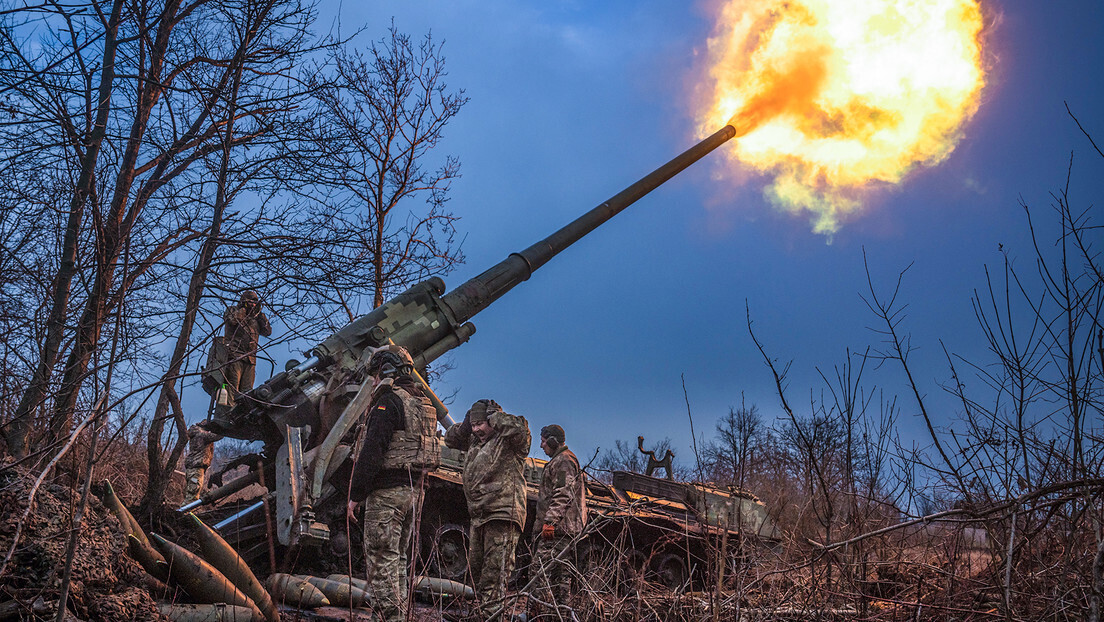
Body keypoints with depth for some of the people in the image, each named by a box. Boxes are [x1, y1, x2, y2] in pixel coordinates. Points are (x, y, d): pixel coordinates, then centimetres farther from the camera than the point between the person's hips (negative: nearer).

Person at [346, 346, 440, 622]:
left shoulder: (388, 401, -12)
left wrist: (355, 494, -14)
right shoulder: (422, 404, 18)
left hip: (386, 491, -9)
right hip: (413, 490, 9)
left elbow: (372, 451, -18)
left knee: (382, 560, -8)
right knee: (398, 558, 14)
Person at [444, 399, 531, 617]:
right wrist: (466, 422, 13)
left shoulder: (509, 440, -4)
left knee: (494, 573, -15)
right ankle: (482, 610, 20)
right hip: (479, 516, 9)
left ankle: (493, 613, -19)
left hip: (502, 515, -9)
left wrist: (494, 415, -9)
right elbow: (451, 438, 32)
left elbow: (517, 427, -25)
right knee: (476, 569, 13)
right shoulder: (475, 442, 21)